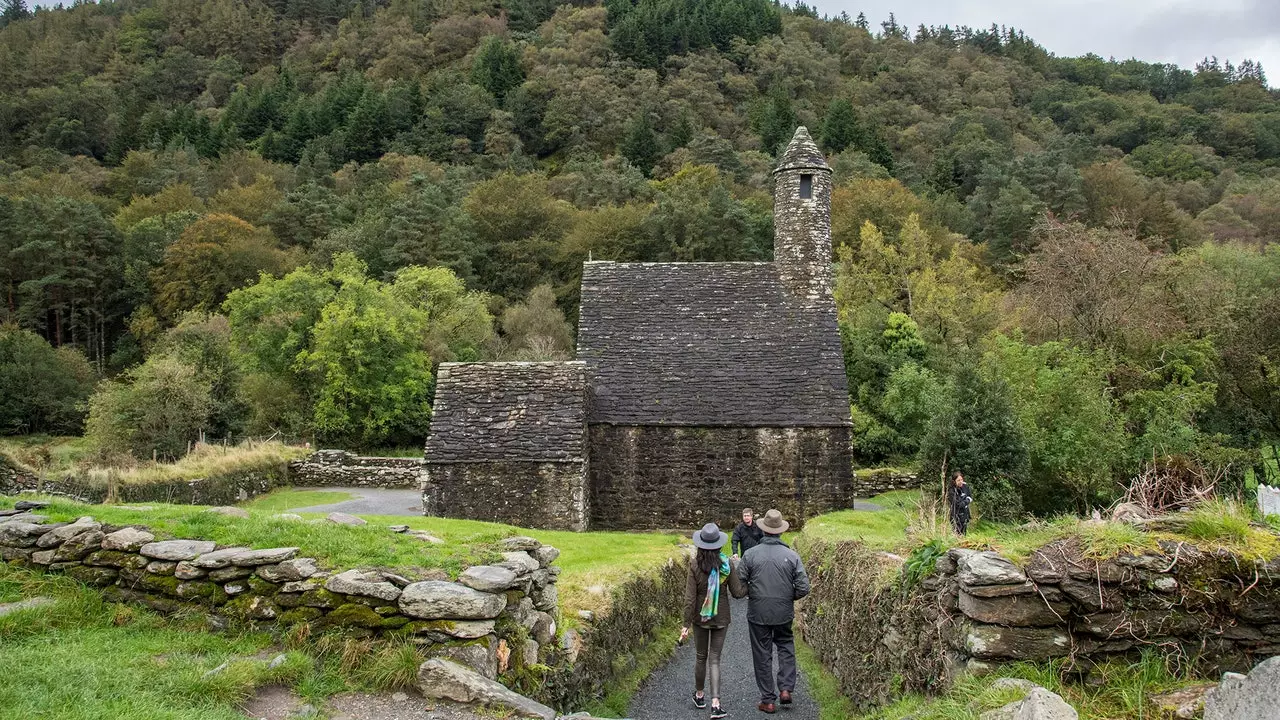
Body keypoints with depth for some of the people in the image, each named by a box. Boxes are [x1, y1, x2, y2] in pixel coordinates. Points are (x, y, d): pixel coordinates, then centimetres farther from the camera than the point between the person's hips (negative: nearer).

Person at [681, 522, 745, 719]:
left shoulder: (695, 565, -14)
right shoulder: (728, 564, -12)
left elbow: (690, 598, -13)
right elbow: (737, 592, -6)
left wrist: (686, 625, -7)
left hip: (700, 617, 0)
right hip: (721, 617, 0)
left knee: (701, 657, 17)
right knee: (715, 660, 5)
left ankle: (699, 695, 35)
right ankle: (715, 704, -7)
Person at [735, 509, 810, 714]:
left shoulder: (750, 554, -10)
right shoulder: (791, 556, -8)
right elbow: (803, 588, -7)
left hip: (758, 614, -1)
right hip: (784, 613, 1)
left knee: (762, 655, 10)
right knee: (786, 647, 24)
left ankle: (768, 700, 16)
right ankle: (786, 688, 14)